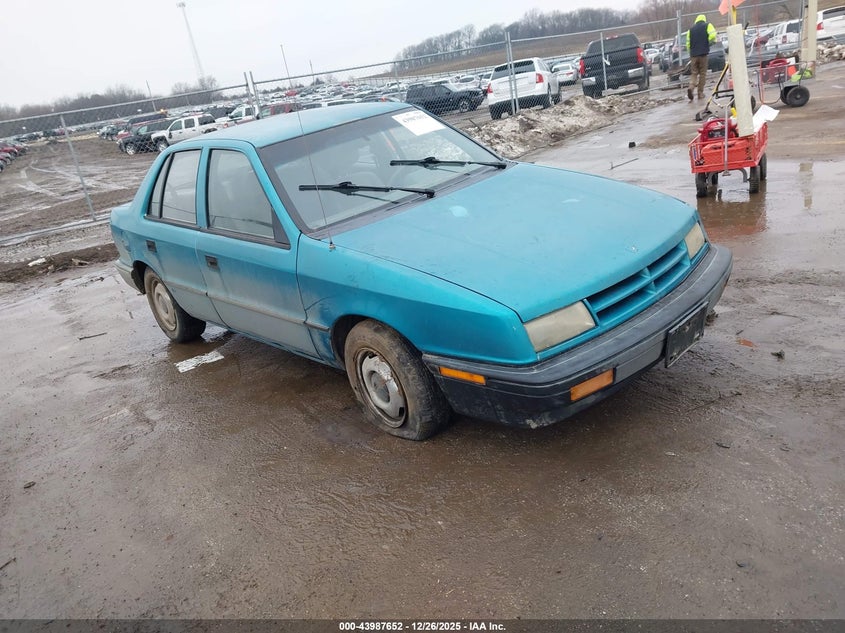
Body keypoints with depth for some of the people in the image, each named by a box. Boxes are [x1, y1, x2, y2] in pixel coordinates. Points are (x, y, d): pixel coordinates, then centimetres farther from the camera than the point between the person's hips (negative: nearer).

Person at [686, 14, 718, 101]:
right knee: (702, 74, 5)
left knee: (694, 73, 8)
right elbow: (712, 35, -12)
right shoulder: (707, 25, 5)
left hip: (693, 54, 2)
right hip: (703, 53, -2)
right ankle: (700, 93, 4)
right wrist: (710, 41, 9)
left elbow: (688, 43, 11)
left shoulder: (691, 29, 14)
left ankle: (691, 87, -20)